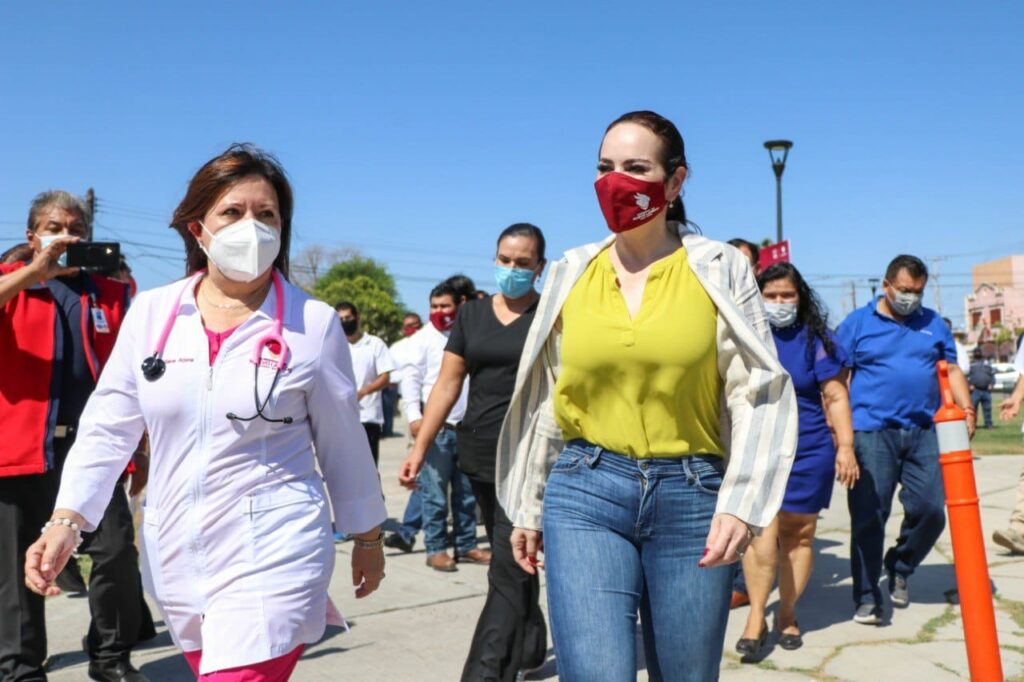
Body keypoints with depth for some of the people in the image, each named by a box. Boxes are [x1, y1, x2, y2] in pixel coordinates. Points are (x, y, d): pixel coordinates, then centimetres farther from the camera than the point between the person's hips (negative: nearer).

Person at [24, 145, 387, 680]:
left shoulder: (313, 323, -6)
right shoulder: (152, 312, 1)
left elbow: (343, 442, 2)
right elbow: (107, 428, 4)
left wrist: (368, 537, 10)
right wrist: (66, 520, -7)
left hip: (271, 557, -4)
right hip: (175, 557, 4)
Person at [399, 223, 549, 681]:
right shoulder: (471, 314, 10)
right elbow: (447, 385, 10)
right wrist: (420, 449, 5)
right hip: (480, 456, 5)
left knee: (509, 571, -8)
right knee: (512, 562, 19)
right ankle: (529, 645, 37)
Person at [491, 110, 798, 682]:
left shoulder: (721, 268, 0)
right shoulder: (572, 272, 6)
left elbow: (760, 392, -3)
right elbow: (545, 399, 11)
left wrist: (742, 502, -14)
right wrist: (528, 507, 14)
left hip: (692, 496, 0)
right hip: (585, 493, 1)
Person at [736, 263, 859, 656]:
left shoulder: (816, 340, 4)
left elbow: (836, 398, 3)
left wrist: (845, 447, -5)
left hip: (808, 451, 1)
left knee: (799, 534, 8)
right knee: (761, 530, -13)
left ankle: (787, 614, 21)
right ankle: (756, 617, -6)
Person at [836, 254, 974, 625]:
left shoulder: (933, 323, 15)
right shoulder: (857, 323, 4)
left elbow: (952, 370, 17)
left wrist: (966, 408, -1)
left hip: (923, 431, 4)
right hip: (872, 431, -3)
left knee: (931, 510, 0)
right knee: (869, 516, -3)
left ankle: (899, 568, 27)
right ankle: (867, 597, 7)